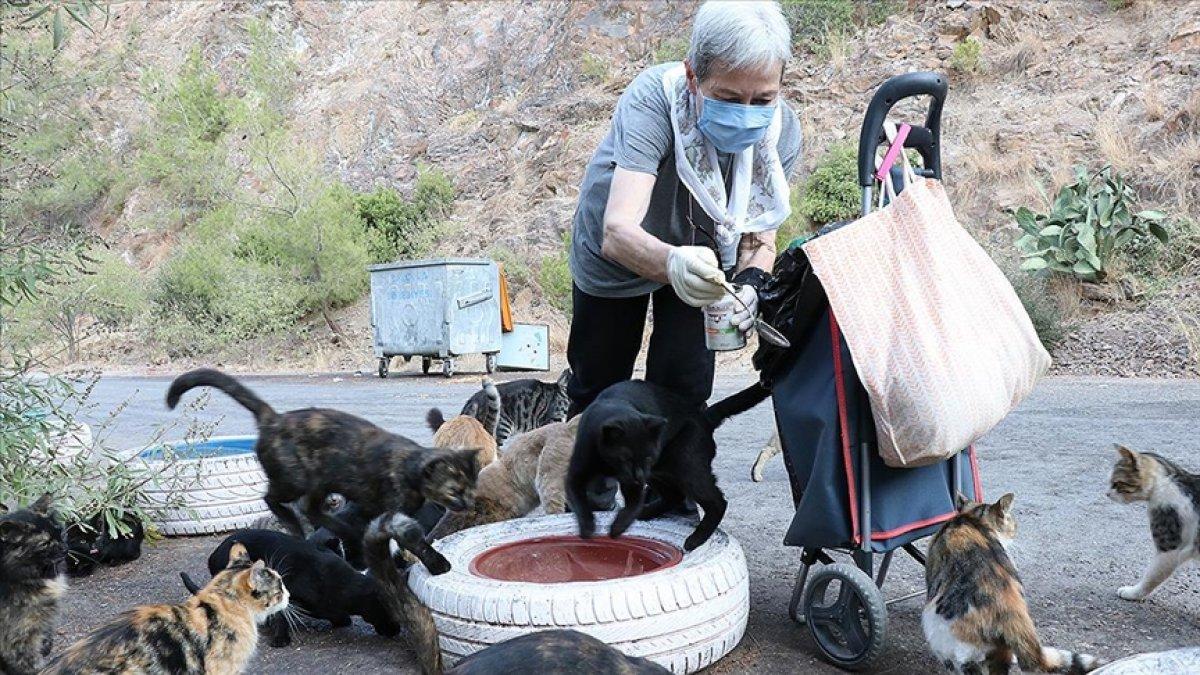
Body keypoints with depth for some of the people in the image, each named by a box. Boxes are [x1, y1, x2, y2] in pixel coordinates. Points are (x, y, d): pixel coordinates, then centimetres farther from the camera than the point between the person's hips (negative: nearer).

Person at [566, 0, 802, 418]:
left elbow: (760, 239, -20)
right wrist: (671, 263, -69)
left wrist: (751, 283, -43)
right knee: (598, 388, 12)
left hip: (702, 256, 3)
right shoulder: (653, 97, -37)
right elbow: (617, 233, -47)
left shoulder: (781, 129, -24)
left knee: (685, 390, -3)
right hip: (615, 257, -2)